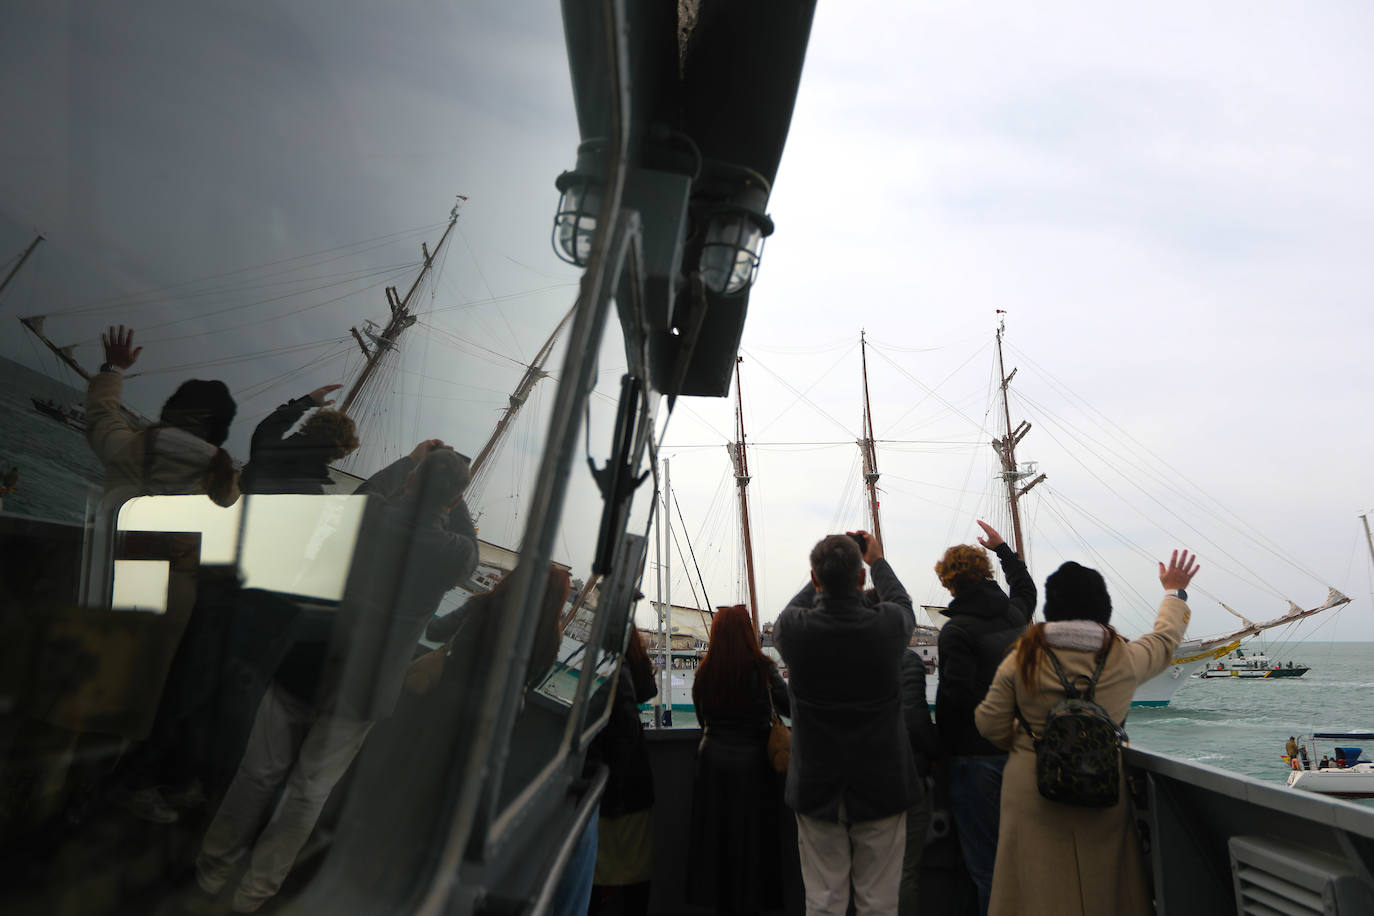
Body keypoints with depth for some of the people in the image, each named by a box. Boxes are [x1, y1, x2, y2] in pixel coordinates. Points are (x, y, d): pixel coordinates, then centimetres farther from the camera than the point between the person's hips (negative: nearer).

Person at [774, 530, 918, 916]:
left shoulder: (794, 628, -17)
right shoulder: (888, 624, -16)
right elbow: (902, 602, 10)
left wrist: (825, 571, 17)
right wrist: (877, 560, 24)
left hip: (817, 789, 0)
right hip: (882, 788, 0)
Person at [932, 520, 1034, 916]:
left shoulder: (956, 630, -16)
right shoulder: (1014, 613, 5)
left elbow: (954, 695, -21)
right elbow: (1025, 587, 29)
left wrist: (943, 743, -7)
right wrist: (1003, 548, 39)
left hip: (976, 757, -7)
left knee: (984, 861, 4)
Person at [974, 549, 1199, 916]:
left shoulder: (1022, 660, -11)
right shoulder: (1125, 660, -8)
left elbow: (991, 726, -4)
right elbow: (1166, 637, 15)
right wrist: (1174, 591, 32)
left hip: (1031, 793, -1)